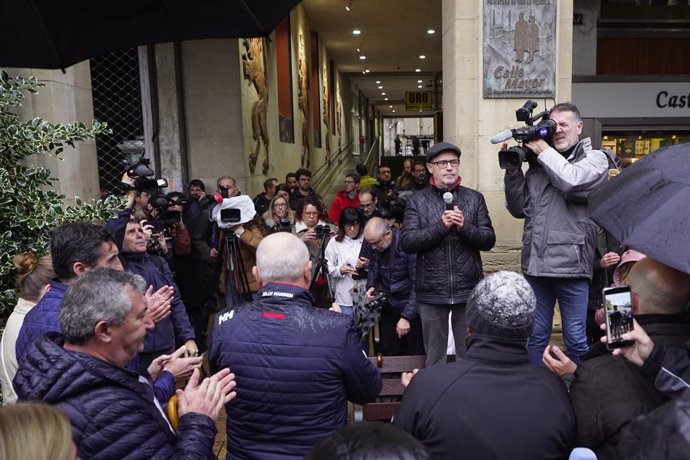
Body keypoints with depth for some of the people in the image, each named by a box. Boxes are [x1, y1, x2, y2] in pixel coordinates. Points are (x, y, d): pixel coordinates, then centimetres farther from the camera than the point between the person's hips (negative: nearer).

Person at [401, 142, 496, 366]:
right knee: (435, 357, 12)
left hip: (469, 290, 1)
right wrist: (441, 226, -18)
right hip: (431, 292, -1)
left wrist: (465, 227, -17)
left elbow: (489, 240, 1)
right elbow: (406, 242, -7)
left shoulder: (475, 198, 6)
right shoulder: (417, 201, 2)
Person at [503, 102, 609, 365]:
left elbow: (572, 182, -18)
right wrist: (513, 172, 0)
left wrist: (544, 152, -6)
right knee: (535, 336, 14)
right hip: (535, 264, 4)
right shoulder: (538, 164, 13)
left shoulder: (595, 158, 4)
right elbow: (519, 209, 11)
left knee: (576, 339, 6)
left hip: (570, 264, -4)